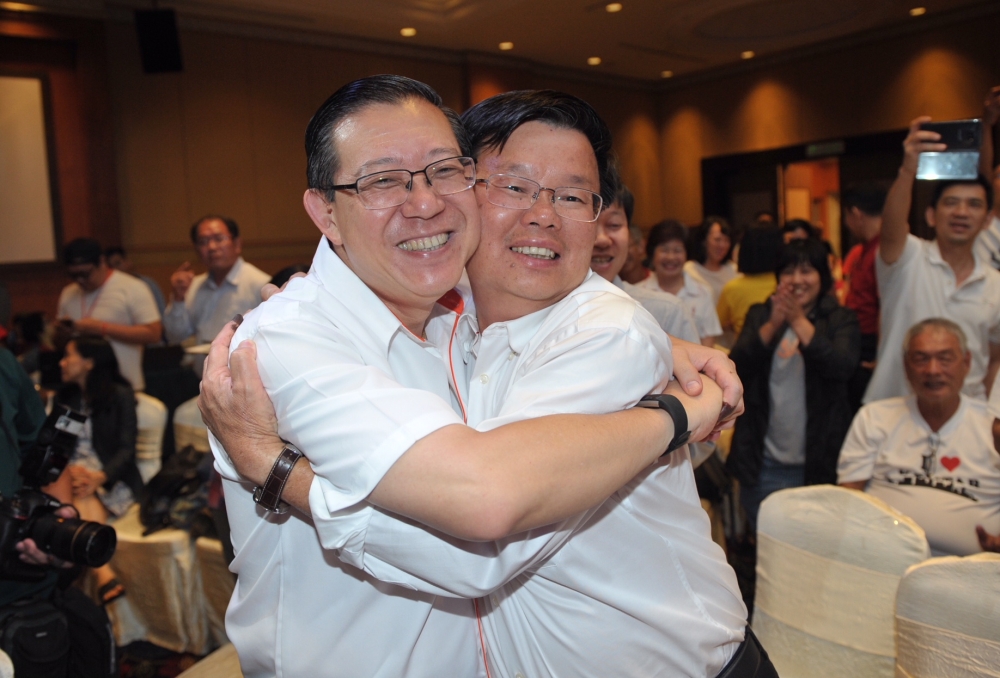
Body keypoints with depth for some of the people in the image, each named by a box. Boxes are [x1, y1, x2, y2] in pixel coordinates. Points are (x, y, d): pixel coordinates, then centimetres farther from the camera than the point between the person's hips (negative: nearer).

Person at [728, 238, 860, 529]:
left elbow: (842, 368, -17)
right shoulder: (760, 315, 6)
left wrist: (799, 322, -21)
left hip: (819, 463, -1)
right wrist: (773, 325, -20)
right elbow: (736, 368, -9)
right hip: (763, 464, 1)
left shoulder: (841, 319, 3)